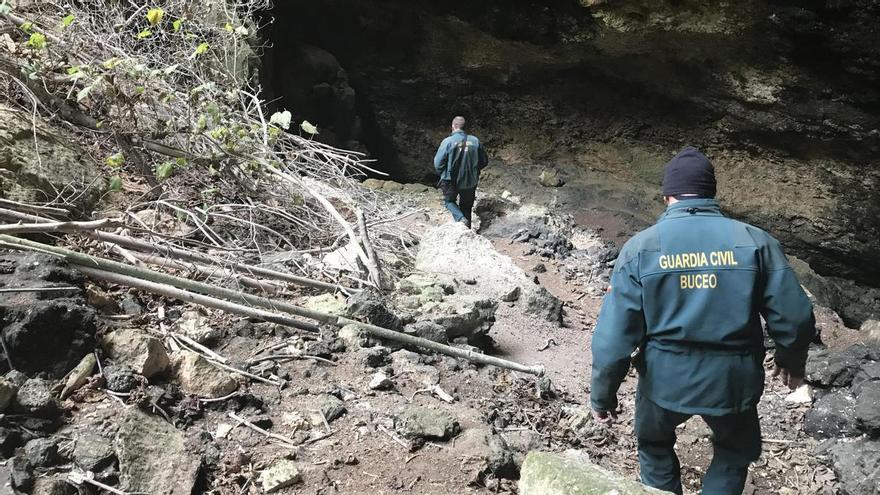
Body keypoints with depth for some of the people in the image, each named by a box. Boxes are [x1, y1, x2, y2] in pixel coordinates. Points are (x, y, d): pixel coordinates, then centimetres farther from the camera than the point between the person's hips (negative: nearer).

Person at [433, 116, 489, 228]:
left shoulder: (447, 142, -14)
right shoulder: (475, 141, -4)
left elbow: (438, 163, -13)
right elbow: (484, 161, 4)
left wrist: (442, 174, 8)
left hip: (451, 181, -3)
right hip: (470, 181, 3)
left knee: (449, 201, 20)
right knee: (466, 207, 19)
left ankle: (461, 219, -6)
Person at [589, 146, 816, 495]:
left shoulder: (640, 247, -12)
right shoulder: (756, 242, -9)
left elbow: (614, 336, -13)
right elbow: (795, 318, -5)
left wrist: (602, 395, 0)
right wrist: (792, 359, 17)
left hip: (665, 379, 0)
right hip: (732, 382, 1)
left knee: (654, 445, 30)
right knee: (736, 451, 31)